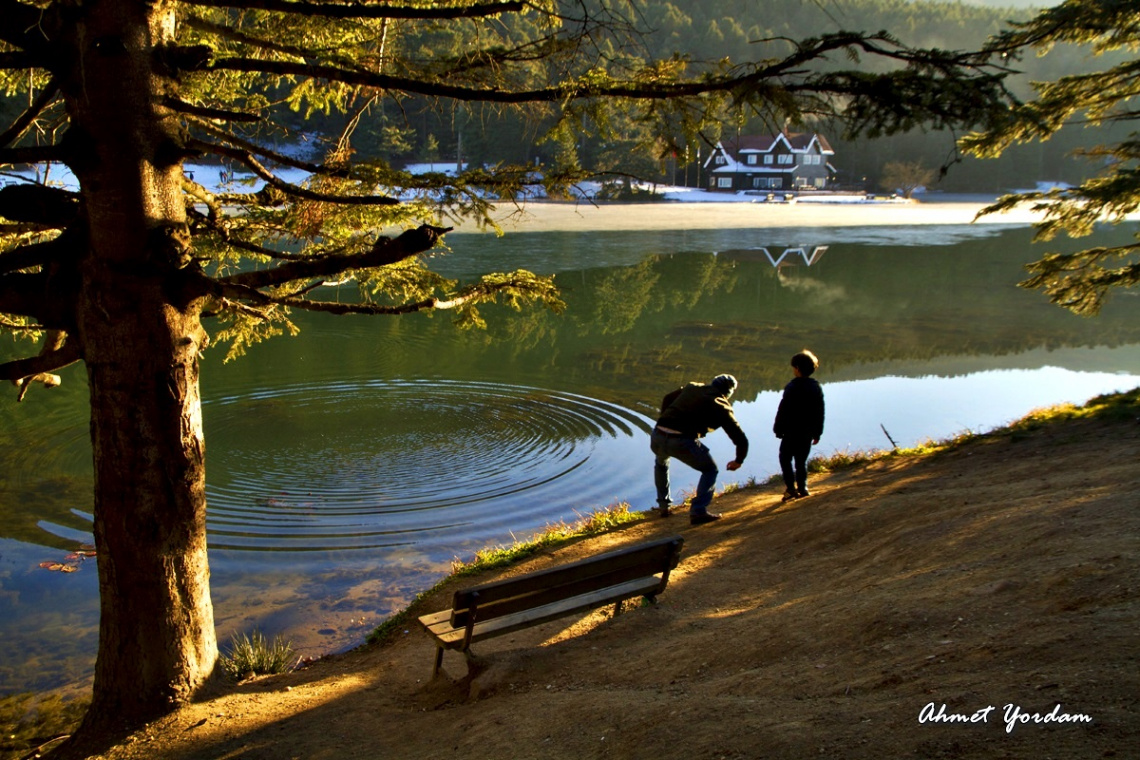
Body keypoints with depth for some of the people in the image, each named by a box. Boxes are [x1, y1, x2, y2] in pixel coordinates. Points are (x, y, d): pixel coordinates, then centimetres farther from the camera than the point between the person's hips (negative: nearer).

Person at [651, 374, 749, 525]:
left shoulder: (692, 387, 22)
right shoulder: (721, 406, 10)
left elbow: (667, 399, 31)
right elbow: (741, 439, 9)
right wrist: (739, 461, 26)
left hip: (657, 437, 5)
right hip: (682, 442, -5)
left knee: (661, 463, 38)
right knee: (710, 470, 19)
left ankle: (663, 506, 39)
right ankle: (698, 511, 5)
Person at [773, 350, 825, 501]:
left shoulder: (792, 387, -14)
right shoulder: (816, 386, 6)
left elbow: (783, 410, -14)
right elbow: (820, 412, 11)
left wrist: (778, 429, -5)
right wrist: (817, 433, 17)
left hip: (792, 431, -6)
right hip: (808, 431, 6)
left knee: (785, 458, 6)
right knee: (801, 461, 14)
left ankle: (791, 488, -4)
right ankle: (802, 488, 12)